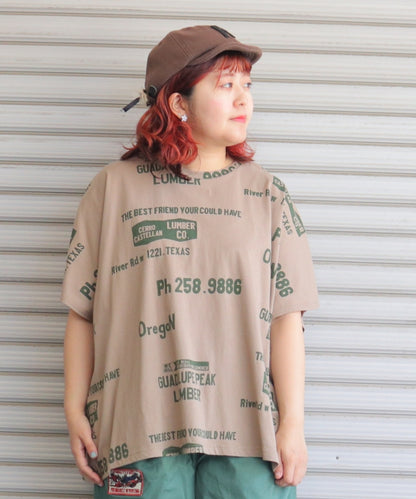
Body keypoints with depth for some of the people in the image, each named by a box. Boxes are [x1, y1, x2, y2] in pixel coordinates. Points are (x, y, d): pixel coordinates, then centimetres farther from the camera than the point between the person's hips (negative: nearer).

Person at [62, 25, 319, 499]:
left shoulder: (266, 192, 8)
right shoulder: (114, 188, 5)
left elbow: (286, 315, 3)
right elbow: (81, 310, 6)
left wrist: (293, 421, -1)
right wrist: (75, 411, 4)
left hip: (246, 431, 1)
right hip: (138, 431, -1)